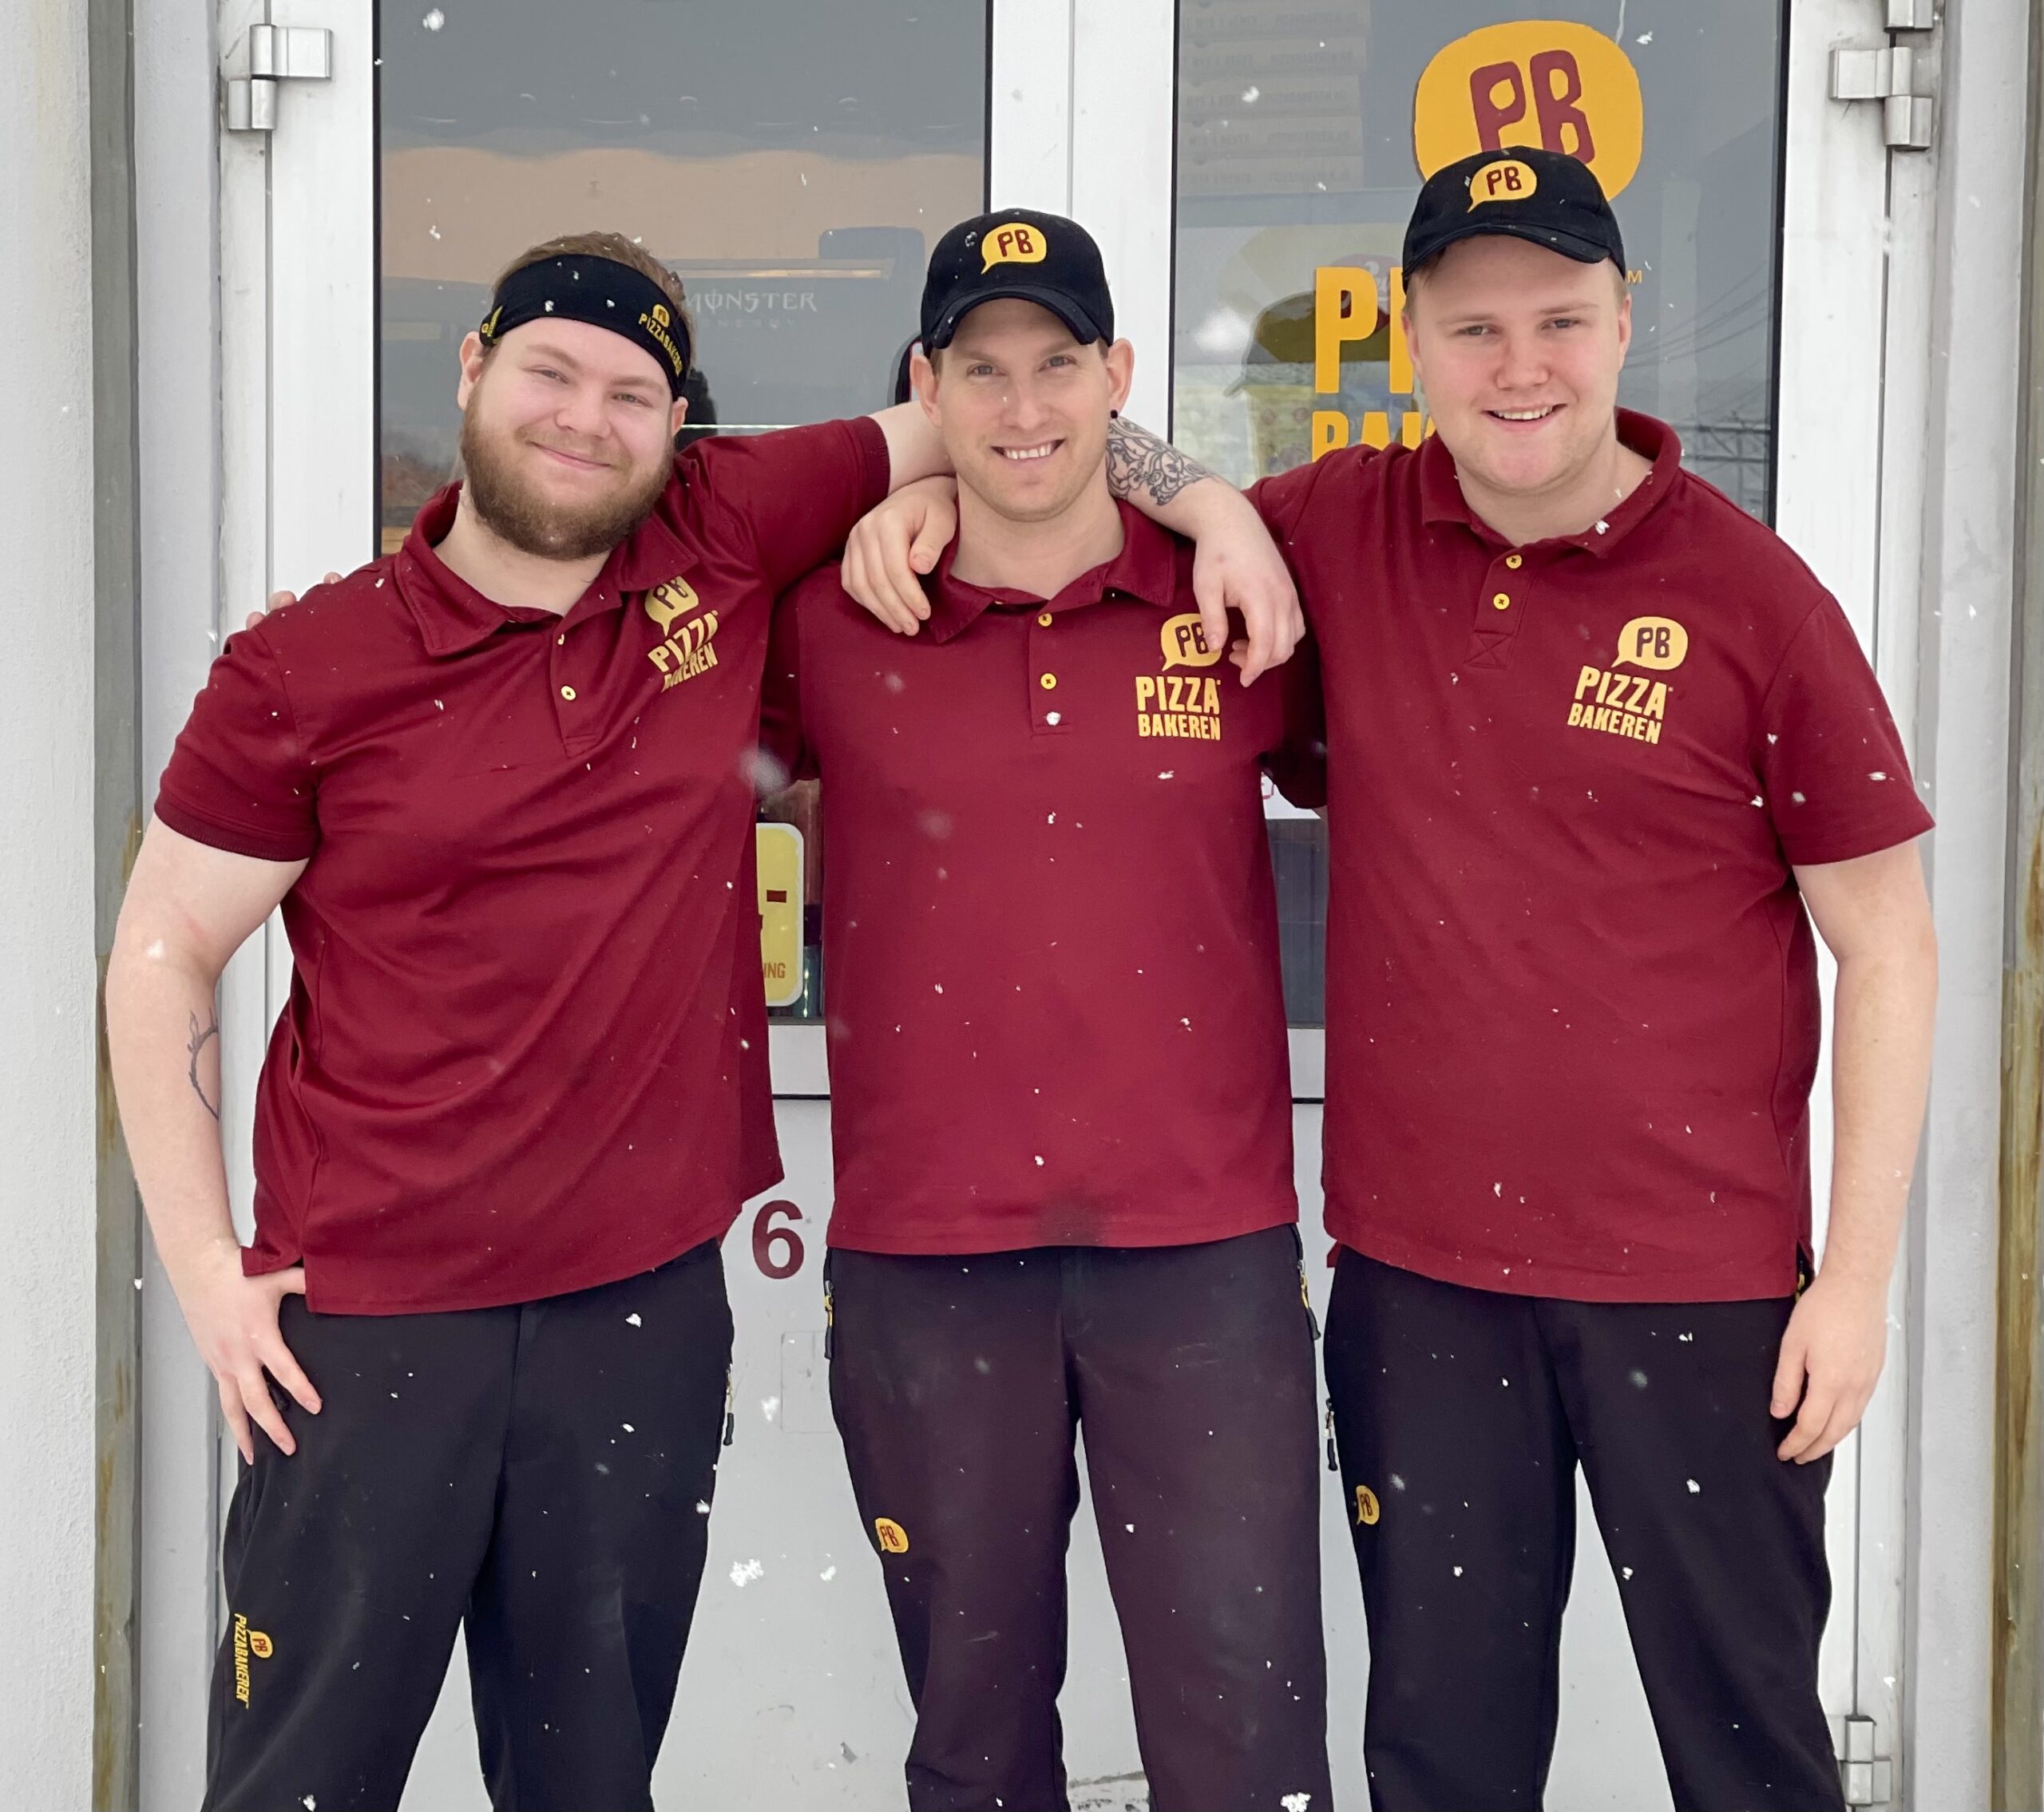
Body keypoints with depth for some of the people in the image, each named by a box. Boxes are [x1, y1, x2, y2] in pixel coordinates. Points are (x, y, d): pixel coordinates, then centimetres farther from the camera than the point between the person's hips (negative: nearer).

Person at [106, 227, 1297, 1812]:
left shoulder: (722, 543, 0)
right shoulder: (305, 673, -5)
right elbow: (163, 961, 2)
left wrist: (1203, 503, -4)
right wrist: (208, 1268, -4)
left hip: (648, 1308, 2)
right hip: (369, 1321, -2)